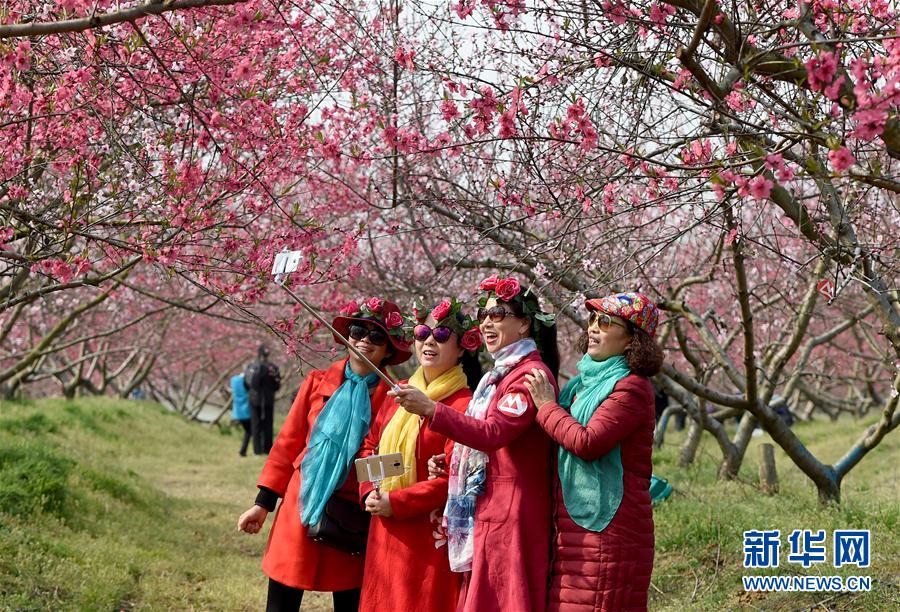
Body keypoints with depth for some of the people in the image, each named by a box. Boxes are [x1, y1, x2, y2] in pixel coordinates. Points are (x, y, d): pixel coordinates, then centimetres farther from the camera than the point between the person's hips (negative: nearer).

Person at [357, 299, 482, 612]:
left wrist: (396, 503, -16)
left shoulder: (463, 404, -12)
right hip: (385, 532, 7)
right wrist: (369, 492, 0)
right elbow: (370, 445, 17)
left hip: (430, 536, -7)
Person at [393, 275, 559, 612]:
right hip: (487, 511, 9)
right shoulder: (501, 373, 19)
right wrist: (450, 463, 8)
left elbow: (494, 433, -25)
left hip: (510, 514, -9)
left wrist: (430, 409, -33)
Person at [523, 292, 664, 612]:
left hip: (606, 524, -9)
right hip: (573, 523, 9)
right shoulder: (585, 382, 16)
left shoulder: (632, 387, -12)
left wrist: (548, 406, -9)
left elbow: (588, 442, -22)